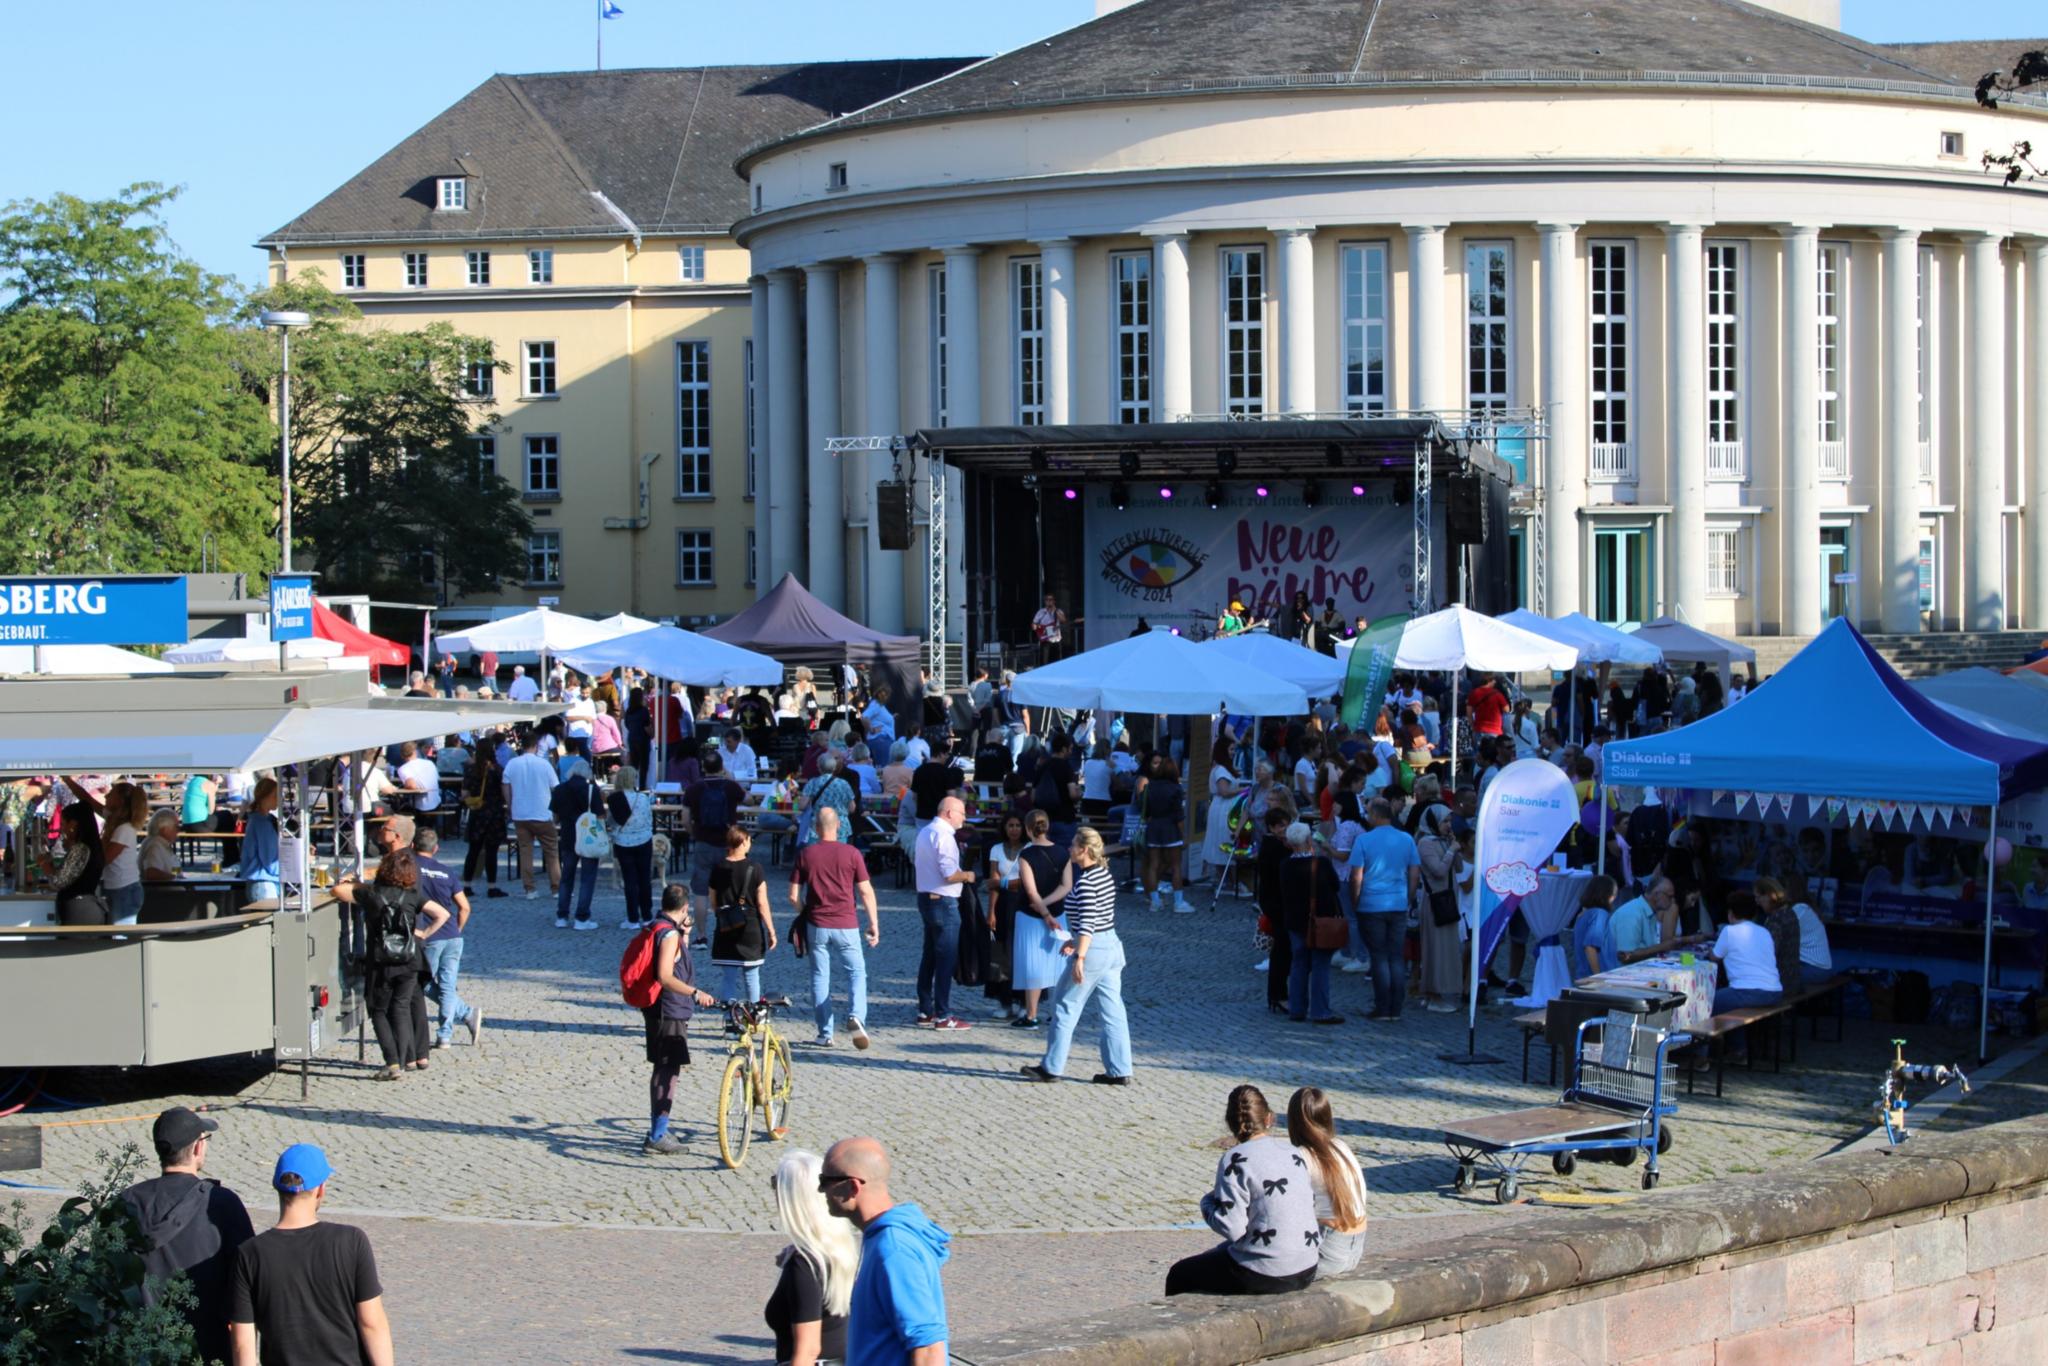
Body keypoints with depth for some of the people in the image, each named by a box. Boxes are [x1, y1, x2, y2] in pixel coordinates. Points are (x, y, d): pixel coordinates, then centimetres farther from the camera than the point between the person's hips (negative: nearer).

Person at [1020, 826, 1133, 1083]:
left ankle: (1051, 1067, 9)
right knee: (1113, 1011, 8)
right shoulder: (1104, 875, 11)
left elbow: (1087, 922, -24)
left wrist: (1079, 957, -26)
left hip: (1092, 950, -9)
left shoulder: (1085, 882, -17)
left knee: (1066, 1006, 2)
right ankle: (1119, 1070, 9)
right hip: (1112, 946, 9)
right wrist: (1075, 940, 25)